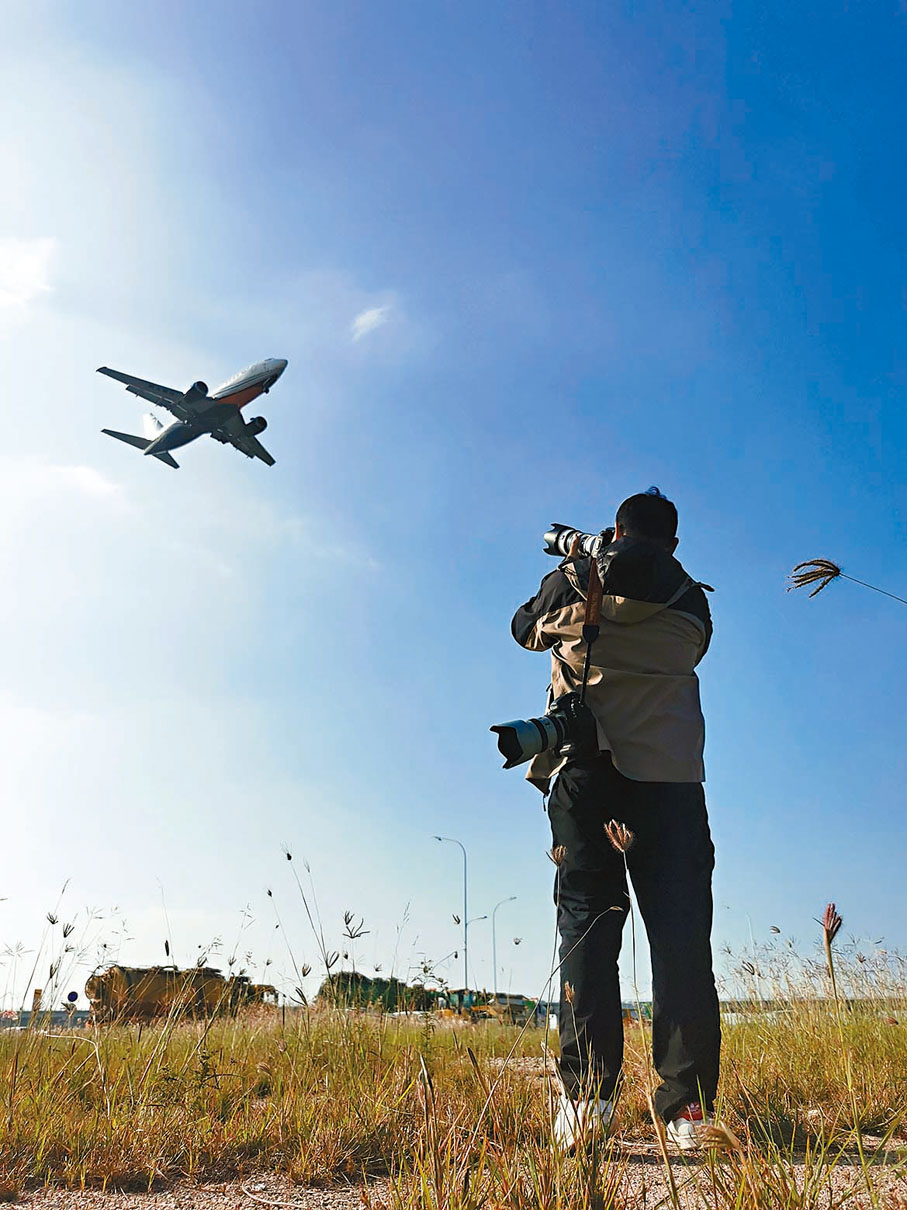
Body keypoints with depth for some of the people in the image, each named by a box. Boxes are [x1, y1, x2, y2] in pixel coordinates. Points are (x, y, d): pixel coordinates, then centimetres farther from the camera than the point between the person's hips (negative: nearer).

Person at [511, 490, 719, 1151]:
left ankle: (587, 1092, -6)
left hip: (586, 769, 0)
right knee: (680, 934, 1)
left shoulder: (573, 581, 11)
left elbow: (526, 628, 27)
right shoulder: (693, 601, 15)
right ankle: (687, 1107, -1)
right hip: (672, 773, 1)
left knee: (587, 923, 1)